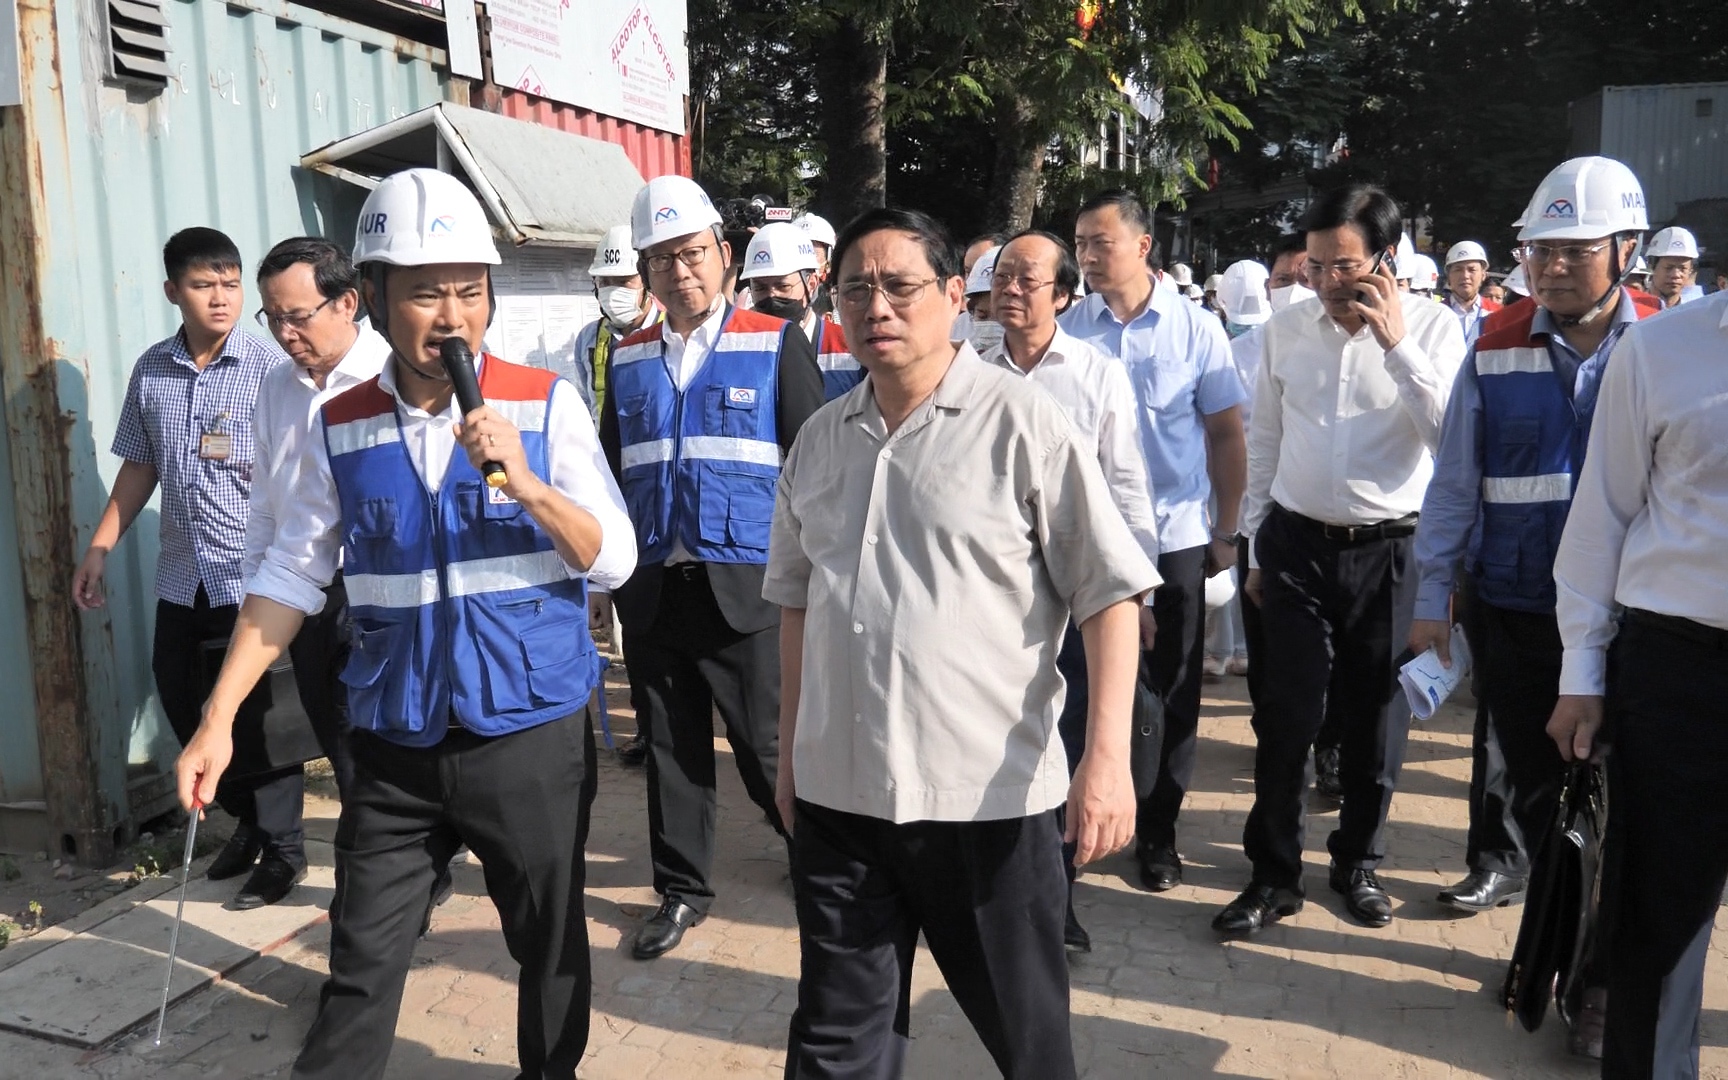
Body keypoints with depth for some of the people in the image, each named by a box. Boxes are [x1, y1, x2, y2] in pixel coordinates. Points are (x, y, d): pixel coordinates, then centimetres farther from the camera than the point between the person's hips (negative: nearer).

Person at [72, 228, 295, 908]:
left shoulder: (270, 367, -8)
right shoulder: (151, 371, 8)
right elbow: (139, 467, 15)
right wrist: (98, 550, 14)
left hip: (254, 572, -6)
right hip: (181, 575, 6)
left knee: (258, 714, 1)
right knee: (182, 702, 13)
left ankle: (282, 849, 18)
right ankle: (248, 821, 33)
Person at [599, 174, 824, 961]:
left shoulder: (776, 346, -1)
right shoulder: (628, 358, 10)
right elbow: (611, 470, 17)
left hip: (746, 589, -4)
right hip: (651, 591, 4)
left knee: (770, 746, 2)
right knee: (671, 747, 12)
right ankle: (681, 889, 27)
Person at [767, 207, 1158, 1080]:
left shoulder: (1023, 421, -7)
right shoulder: (820, 439, 8)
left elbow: (1108, 593, -8)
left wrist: (1108, 754, -17)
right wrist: (790, 749, 17)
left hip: (988, 795, -4)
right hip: (837, 791, 4)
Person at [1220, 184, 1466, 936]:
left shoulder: (1434, 329, -3)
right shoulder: (1287, 330, 3)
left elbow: (1453, 437, -16)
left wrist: (1396, 344, -19)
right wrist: (1258, 547, 11)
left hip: (1390, 550, -1)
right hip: (1298, 544, 1)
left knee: (1376, 720, 10)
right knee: (1286, 718, 2)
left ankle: (1358, 863, 29)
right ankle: (1273, 875, 15)